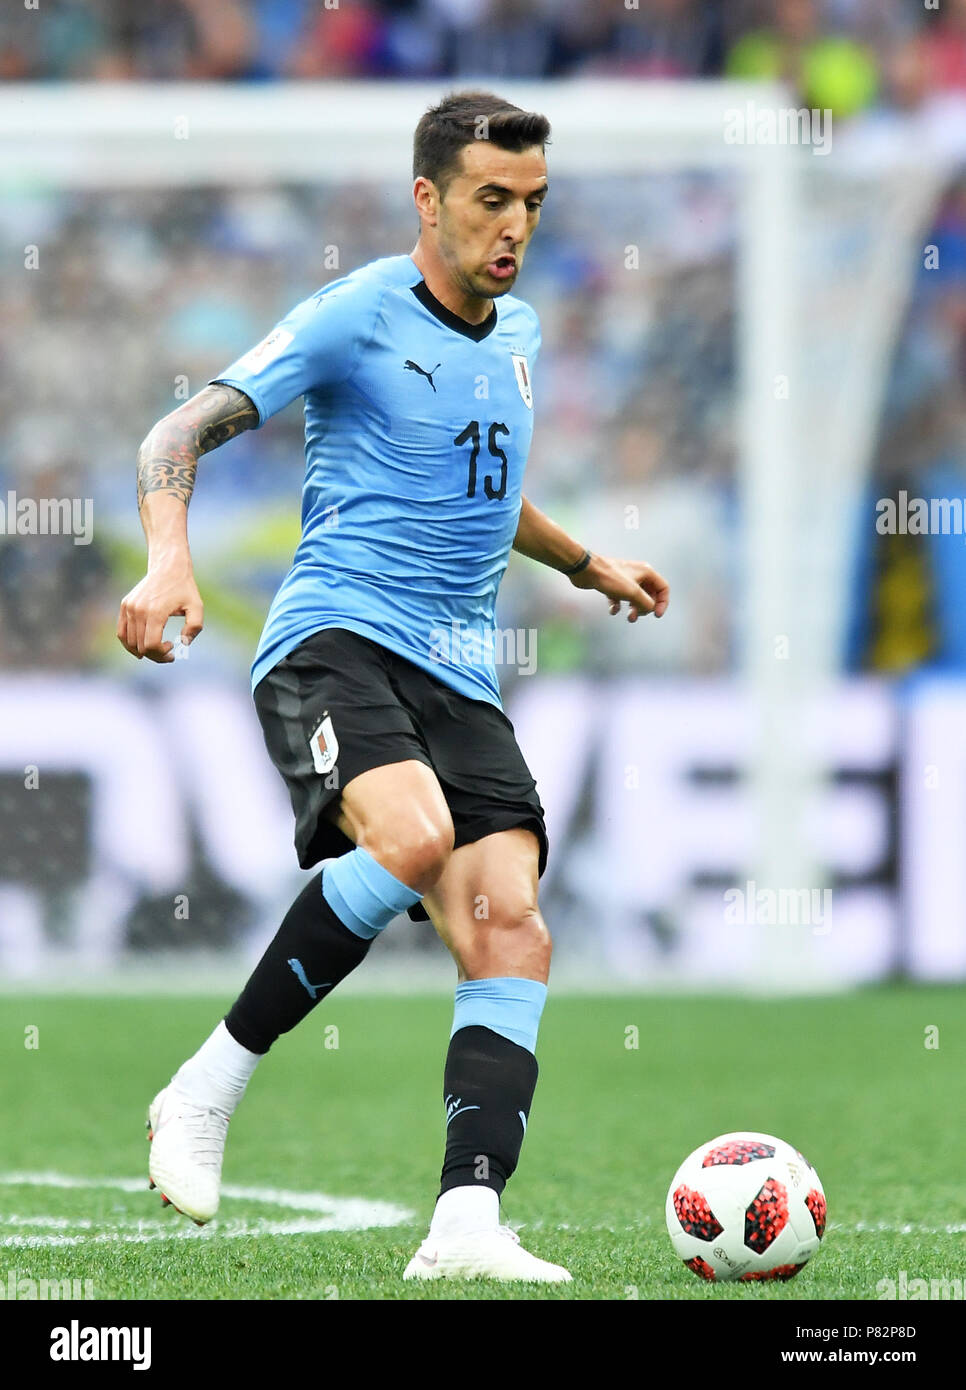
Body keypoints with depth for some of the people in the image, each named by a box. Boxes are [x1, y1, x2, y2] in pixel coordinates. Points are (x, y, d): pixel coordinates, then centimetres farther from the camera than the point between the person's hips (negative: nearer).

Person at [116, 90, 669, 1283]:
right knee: (415, 838, -34)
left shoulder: (518, 336, 19)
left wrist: (588, 567, 51)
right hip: (335, 639, -7)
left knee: (511, 930, -13)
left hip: (461, 676, 7)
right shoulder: (356, 316, -4)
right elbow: (180, 434, -9)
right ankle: (206, 1090, -19)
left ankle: (467, 1228, -21)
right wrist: (169, 562, -27)